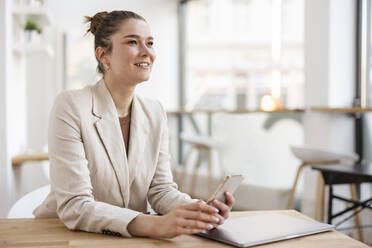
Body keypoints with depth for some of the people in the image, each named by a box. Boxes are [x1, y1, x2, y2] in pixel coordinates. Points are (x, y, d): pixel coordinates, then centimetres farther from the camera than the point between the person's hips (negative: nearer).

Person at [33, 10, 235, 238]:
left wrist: (199, 209, -20)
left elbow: (160, 189, 1)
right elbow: (74, 207, -21)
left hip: (130, 237, 5)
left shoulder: (155, 113, 3)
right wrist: (155, 224, -33)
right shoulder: (71, 107, -15)